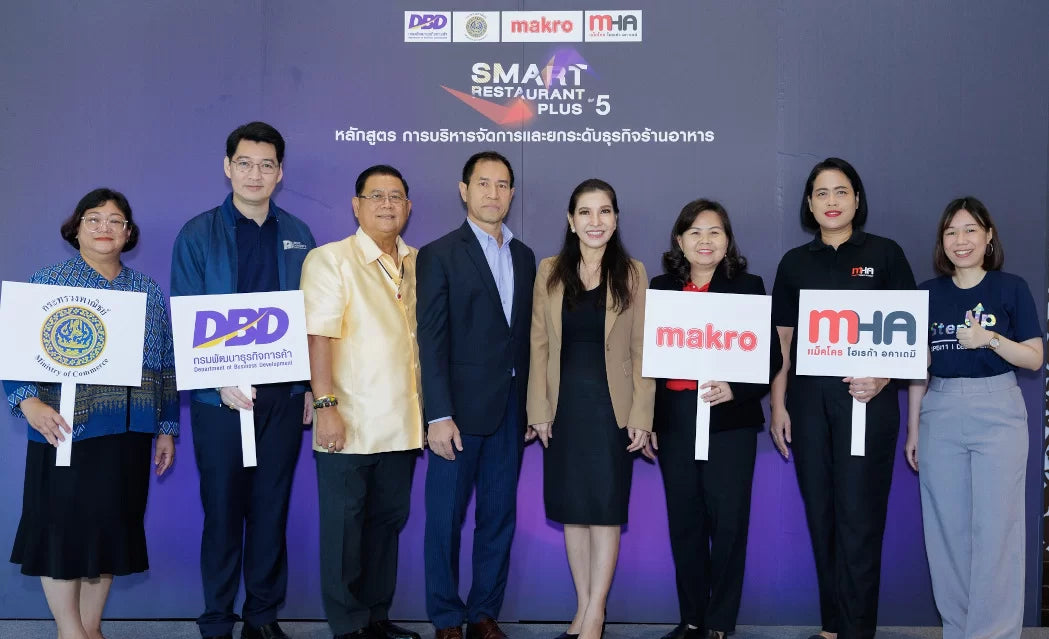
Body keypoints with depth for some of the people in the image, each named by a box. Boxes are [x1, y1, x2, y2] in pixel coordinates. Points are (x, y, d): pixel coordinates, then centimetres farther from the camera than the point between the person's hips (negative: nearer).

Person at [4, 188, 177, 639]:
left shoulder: (149, 293, 11)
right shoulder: (48, 283, 1)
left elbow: (165, 365, 12)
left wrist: (167, 428, 10)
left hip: (128, 434, 4)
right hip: (66, 430, -3)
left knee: (110, 525, 8)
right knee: (64, 523, 1)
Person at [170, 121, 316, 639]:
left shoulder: (298, 237, 8)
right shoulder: (198, 236, 0)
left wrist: (310, 385, 2)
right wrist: (221, 383, -16)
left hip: (284, 395, 3)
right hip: (221, 397, -2)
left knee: (271, 508, 10)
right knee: (222, 509, 6)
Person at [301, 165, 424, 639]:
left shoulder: (417, 264, 11)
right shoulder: (330, 260, -5)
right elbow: (318, 337, -11)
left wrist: (426, 412, 10)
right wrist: (326, 405, -18)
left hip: (403, 425, 5)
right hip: (350, 424, -5)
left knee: (388, 520, 13)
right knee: (344, 525, 4)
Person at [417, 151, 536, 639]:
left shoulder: (524, 256, 11)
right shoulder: (439, 255, -4)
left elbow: (526, 334, 11)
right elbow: (431, 341, -10)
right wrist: (439, 416, -15)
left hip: (510, 410, 5)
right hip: (461, 410, -5)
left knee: (500, 517, 10)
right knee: (446, 519, 5)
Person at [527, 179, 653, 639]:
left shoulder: (631, 274, 0)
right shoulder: (550, 272, 4)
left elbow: (642, 350, -2)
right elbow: (539, 345, 3)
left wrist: (641, 415, -8)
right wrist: (539, 409, -2)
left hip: (611, 406, -2)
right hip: (564, 406, 2)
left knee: (605, 510, 0)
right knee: (572, 510, 9)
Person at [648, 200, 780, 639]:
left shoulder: (748, 288, 2)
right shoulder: (660, 288, 8)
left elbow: (771, 357, -2)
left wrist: (735, 390, -18)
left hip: (730, 421, -2)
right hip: (674, 420, 3)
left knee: (727, 522, -1)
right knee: (684, 522, 8)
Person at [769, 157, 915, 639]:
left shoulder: (885, 254, 4)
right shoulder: (795, 262, 11)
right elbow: (782, 338, 11)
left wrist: (882, 378, -14)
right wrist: (777, 406, 5)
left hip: (866, 399, -3)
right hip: (808, 400, 3)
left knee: (858, 516, -5)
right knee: (820, 514, 7)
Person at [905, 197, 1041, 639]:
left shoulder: (1011, 288, 0)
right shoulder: (928, 293, 8)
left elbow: (1034, 358, -1)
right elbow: (919, 367, 10)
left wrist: (991, 339, -18)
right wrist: (913, 428, 8)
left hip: (998, 412, -3)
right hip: (941, 415, 3)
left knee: (995, 526, -3)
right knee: (946, 527, 6)